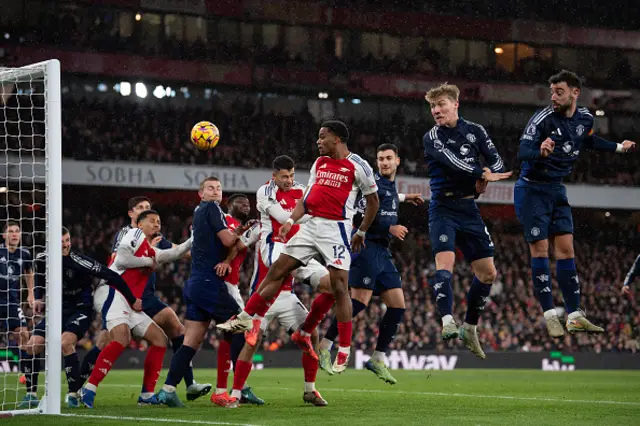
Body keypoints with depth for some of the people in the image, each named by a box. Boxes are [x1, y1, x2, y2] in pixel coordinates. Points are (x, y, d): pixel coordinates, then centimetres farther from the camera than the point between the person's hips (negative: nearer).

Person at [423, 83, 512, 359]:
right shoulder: (432, 138, -2)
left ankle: (470, 328, 19)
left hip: (469, 209, 4)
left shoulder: (475, 131, 9)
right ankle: (447, 322, -33)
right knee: (445, 262, -25)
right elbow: (452, 161, -20)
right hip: (444, 208, -4)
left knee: (488, 273, 5)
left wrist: (485, 179, -16)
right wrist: (483, 174, -28)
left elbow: (497, 163, 5)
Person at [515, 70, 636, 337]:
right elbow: (523, 152, -30)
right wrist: (540, 151, -51)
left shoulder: (585, 118, 0)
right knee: (540, 250, -7)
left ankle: (574, 316, 5)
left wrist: (618, 147, 25)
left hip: (556, 190, 6)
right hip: (532, 191, -6)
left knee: (566, 249, 3)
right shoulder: (542, 119, -20)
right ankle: (549, 315, -3)